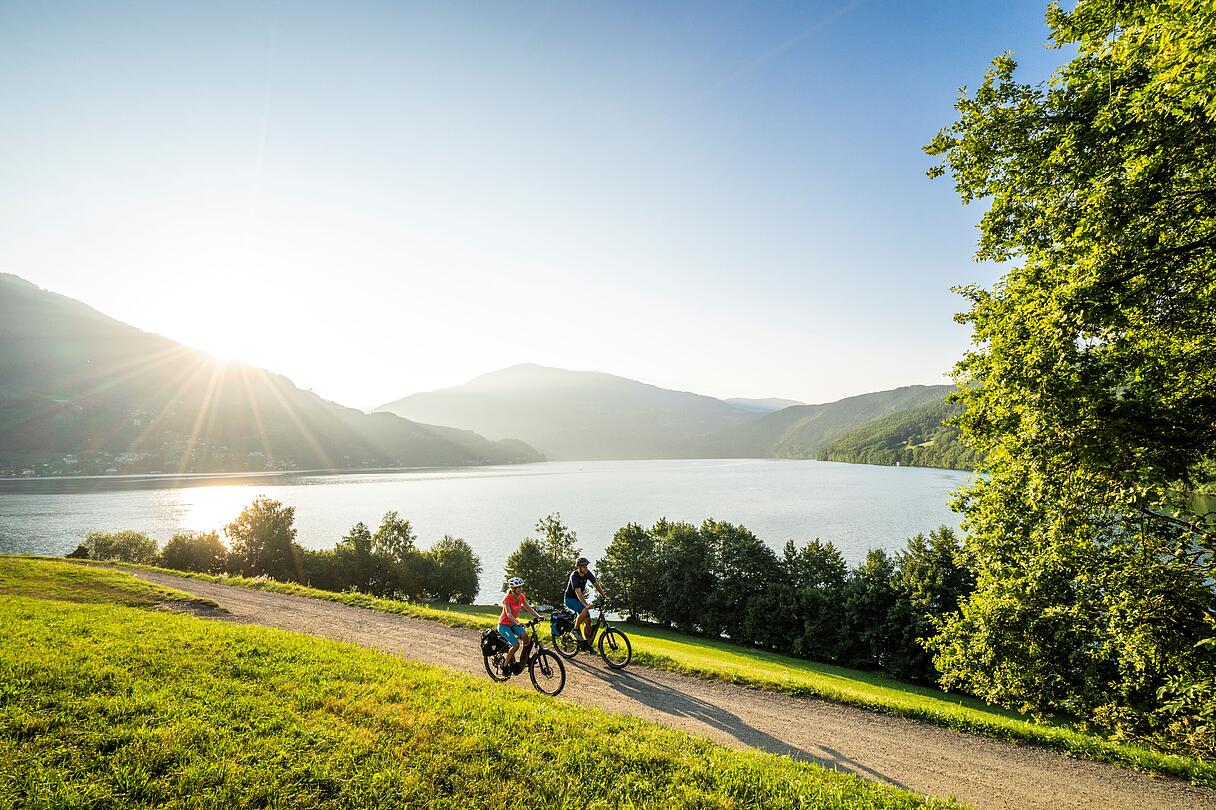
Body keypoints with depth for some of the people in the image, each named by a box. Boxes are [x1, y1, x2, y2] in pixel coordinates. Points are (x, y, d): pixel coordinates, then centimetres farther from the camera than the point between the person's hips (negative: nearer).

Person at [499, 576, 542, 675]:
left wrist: (538, 616, -22)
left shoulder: (521, 597, -6)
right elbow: (508, 614, -37)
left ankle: (523, 660, -5)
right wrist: (517, 622, -54)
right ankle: (505, 665, -1)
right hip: (504, 625, -5)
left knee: (525, 635, -23)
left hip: (513, 623, 5)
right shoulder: (507, 599, -24)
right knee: (515, 644, -22)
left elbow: (529, 608, -5)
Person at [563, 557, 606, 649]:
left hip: (579, 599, 7)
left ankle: (587, 644, 8)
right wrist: (586, 604, -49)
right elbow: (578, 592, -39)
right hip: (570, 599, -7)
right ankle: (576, 629, -12)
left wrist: (603, 596, -7)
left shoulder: (588, 573, -8)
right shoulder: (574, 576, -28)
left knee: (588, 621, -3)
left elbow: (596, 584, 1)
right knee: (585, 611, -32)